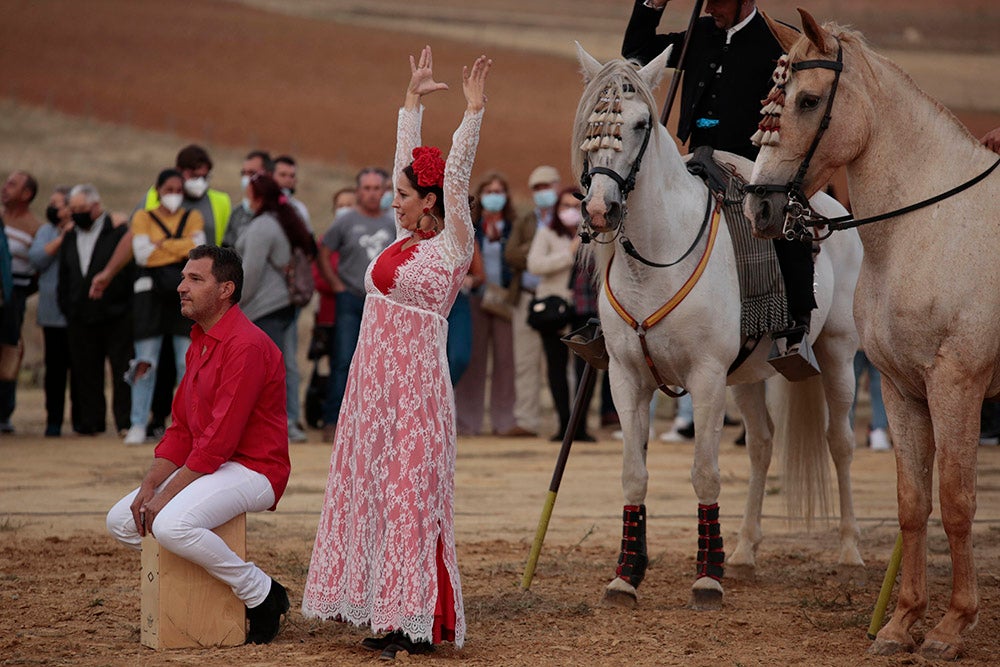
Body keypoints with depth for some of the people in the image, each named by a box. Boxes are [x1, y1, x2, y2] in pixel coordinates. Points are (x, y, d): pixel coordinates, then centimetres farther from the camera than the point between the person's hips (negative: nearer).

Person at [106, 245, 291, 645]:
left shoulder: (246, 346, -19)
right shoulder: (199, 343, 15)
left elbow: (220, 439, -23)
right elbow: (181, 429, 14)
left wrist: (167, 494, -21)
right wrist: (150, 485, 0)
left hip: (253, 470, -10)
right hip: (207, 467, 10)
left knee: (171, 525, -31)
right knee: (121, 521, 4)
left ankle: (261, 594, -13)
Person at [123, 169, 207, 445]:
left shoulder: (192, 217, 13)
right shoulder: (143, 217, 9)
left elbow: (198, 247, -6)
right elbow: (142, 253, -6)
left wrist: (162, 244, -7)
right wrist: (181, 250, -3)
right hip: (151, 293, -1)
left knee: (187, 363, -1)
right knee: (145, 362, -5)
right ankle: (138, 425, -2)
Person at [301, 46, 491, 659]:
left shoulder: (452, 245, -7)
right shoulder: (408, 238, 12)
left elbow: (456, 176, -15)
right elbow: (409, 156, 19)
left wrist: (473, 113, -19)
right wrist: (414, 100, 23)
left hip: (414, 378, -8)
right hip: (376, 374, 8)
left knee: (411, 491, -6)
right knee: (373, 485, 9)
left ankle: (417, 622, -3)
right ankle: (387, 610, 15)